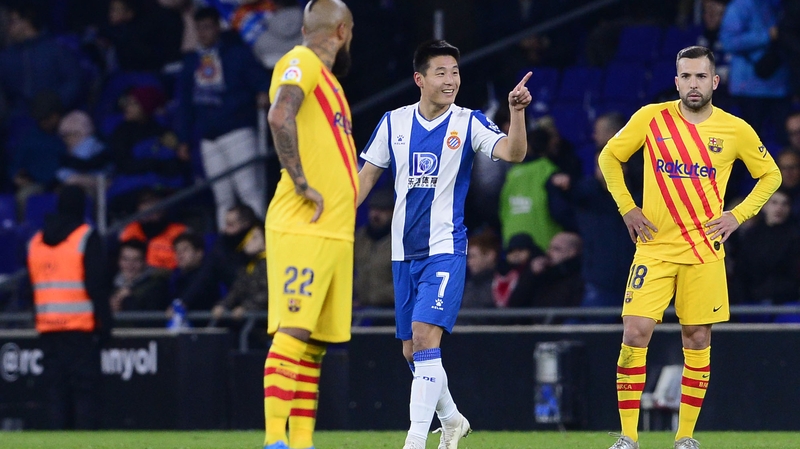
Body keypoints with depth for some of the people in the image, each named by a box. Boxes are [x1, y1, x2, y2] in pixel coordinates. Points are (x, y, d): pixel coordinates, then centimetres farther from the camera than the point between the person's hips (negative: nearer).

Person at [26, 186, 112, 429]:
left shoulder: (36, 242, 13)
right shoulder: (86, 238, -5)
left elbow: (31, 287, 15)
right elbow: (96, 284, -11)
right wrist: (104, 322, -8)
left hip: (47, 327, 5)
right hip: (82, 327, -5)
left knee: (56, 388, 7)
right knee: (86, 390, -5)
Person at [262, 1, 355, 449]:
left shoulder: (327, 78, 24)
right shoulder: (301, 63, -5)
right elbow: (280, 117, -25)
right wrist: (302, 183, -22)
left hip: (335, 232, 9)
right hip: (303, 229, -9)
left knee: (314, 342, 7)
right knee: (293, 331, -14)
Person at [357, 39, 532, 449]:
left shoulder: (468, 123, -4)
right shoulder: (393, 123, 5)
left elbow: (512, 152, -19)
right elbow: (369, 173, 13)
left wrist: (516, 111, -34)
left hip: (445, 250, -4)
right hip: (404, 252, 4)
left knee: (425, 337, -19)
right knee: (412, 351, 10)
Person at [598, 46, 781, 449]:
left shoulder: (736, 130, -1)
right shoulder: (651, 119, -2)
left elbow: (770, 175, 12)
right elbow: (609, 157, 11)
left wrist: (738, 215, 0)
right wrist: (627, 208, 1)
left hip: (705, 249, 1)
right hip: (655, 246, -1)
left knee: (697, 339, 2)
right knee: (635, 333, -10)